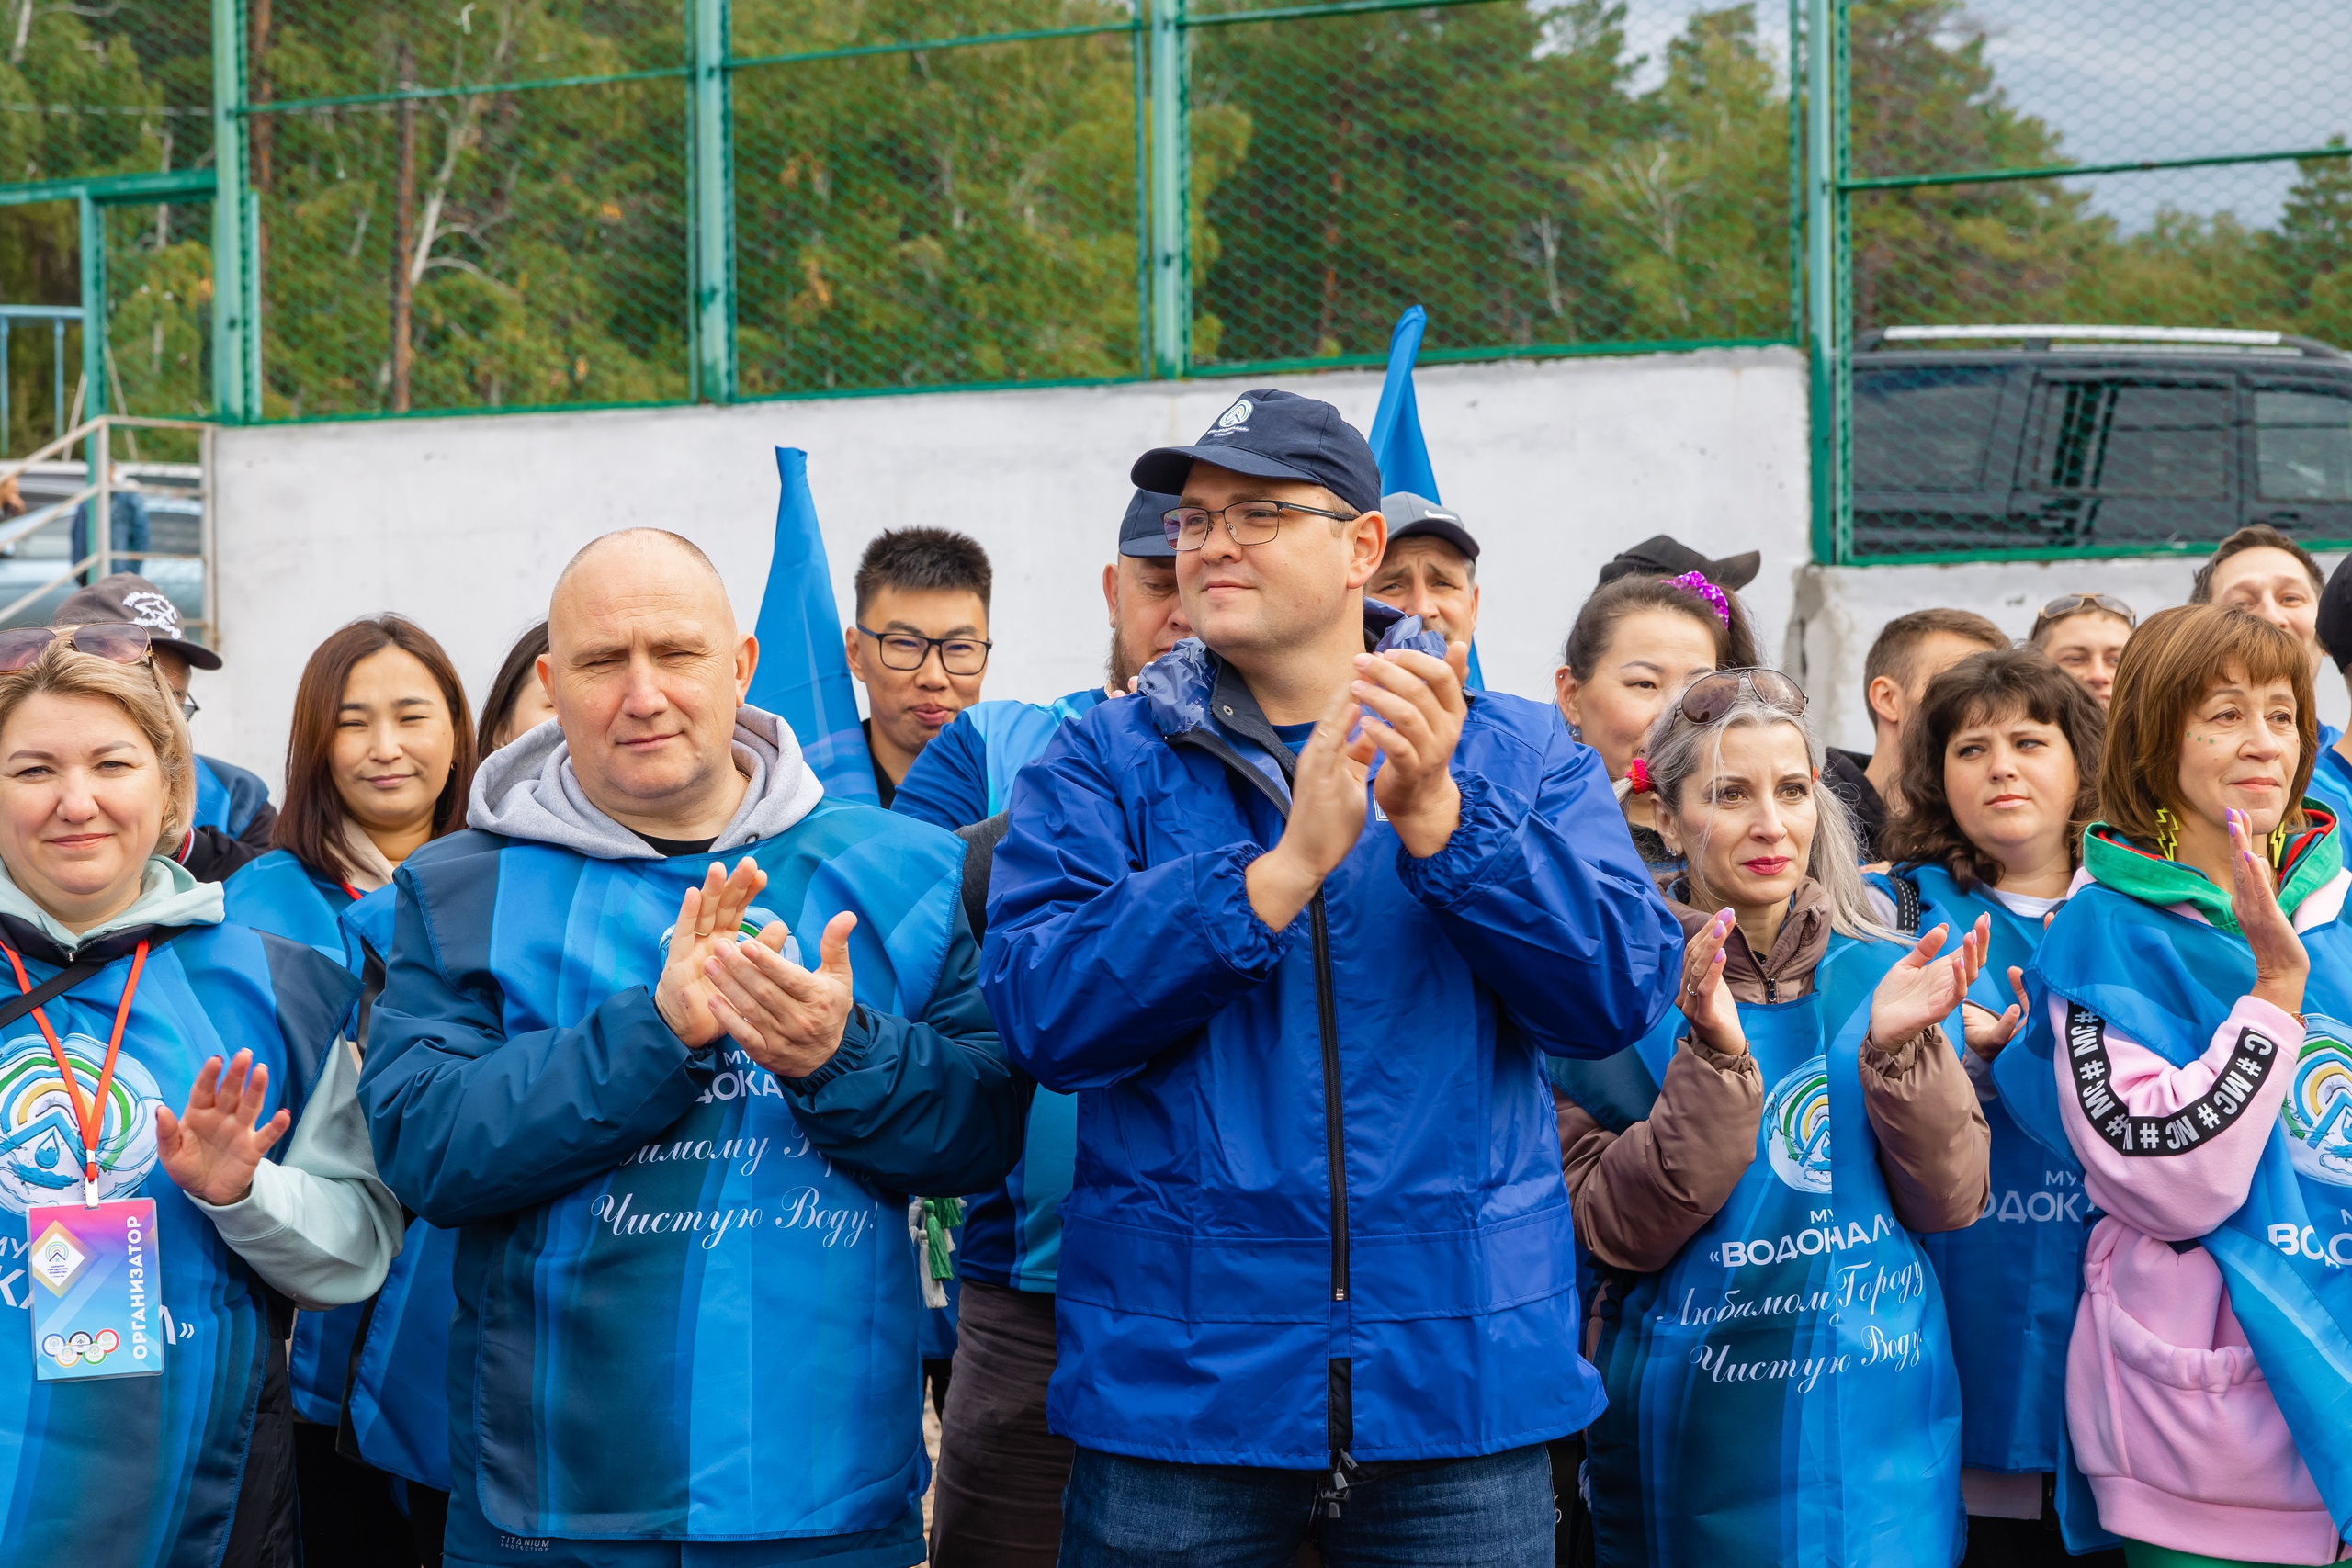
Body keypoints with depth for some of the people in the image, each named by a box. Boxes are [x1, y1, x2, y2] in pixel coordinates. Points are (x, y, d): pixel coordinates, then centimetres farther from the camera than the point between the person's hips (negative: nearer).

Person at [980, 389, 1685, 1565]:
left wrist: (1437, 818, -18)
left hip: (1461, 1374, 1)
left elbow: (1617, 992, -6)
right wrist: (1285, 868, -18)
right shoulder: (1105, 763, 4)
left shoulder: (1517, 756, 7)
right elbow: (1040, 1009, -10)